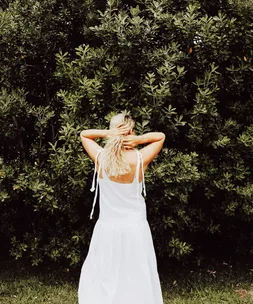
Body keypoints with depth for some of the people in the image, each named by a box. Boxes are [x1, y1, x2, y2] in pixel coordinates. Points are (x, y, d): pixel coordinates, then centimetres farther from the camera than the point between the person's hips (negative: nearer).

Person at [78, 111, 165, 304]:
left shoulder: (100, 157, -8)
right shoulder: (141, 159, -11)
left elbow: (83, 134, 10)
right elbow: (161, 136, 5)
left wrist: (106, 134, -8)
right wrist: (139, 139, -12)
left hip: (107, 229, 1)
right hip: (135, 229, -1)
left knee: (100, 283, 12)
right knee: (137, 283, 10)